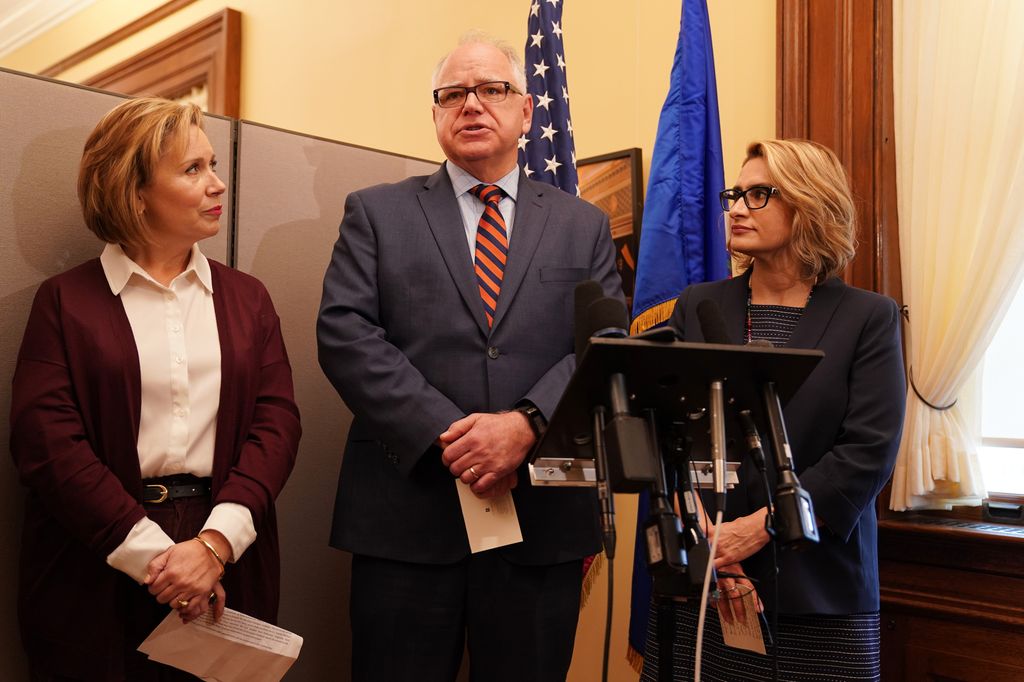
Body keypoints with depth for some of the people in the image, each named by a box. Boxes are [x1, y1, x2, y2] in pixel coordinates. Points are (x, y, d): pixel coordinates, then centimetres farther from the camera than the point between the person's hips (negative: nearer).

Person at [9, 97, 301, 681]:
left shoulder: (246, 298, 8)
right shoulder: (66, 300, 1)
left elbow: (277, 419, -1)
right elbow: (47, 438, -9)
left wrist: (216, 543, -14)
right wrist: (151, 554, -16)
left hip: (228, 562, 3)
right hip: (97, 575, -2)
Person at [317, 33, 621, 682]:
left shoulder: (584, 227, 11)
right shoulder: (376, 212, 7)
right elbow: (345, 334, -4)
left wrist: (525, 425, -16)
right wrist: (444, 434, -14)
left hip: (544, 515, 2)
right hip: (405, 513, -1)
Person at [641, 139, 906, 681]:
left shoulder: (869, 318, 0)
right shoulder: (696, 307, 7)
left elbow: (870, 452, -8)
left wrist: (759, 526, -15)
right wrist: (707, 537, -13)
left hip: (819, 589, -1)